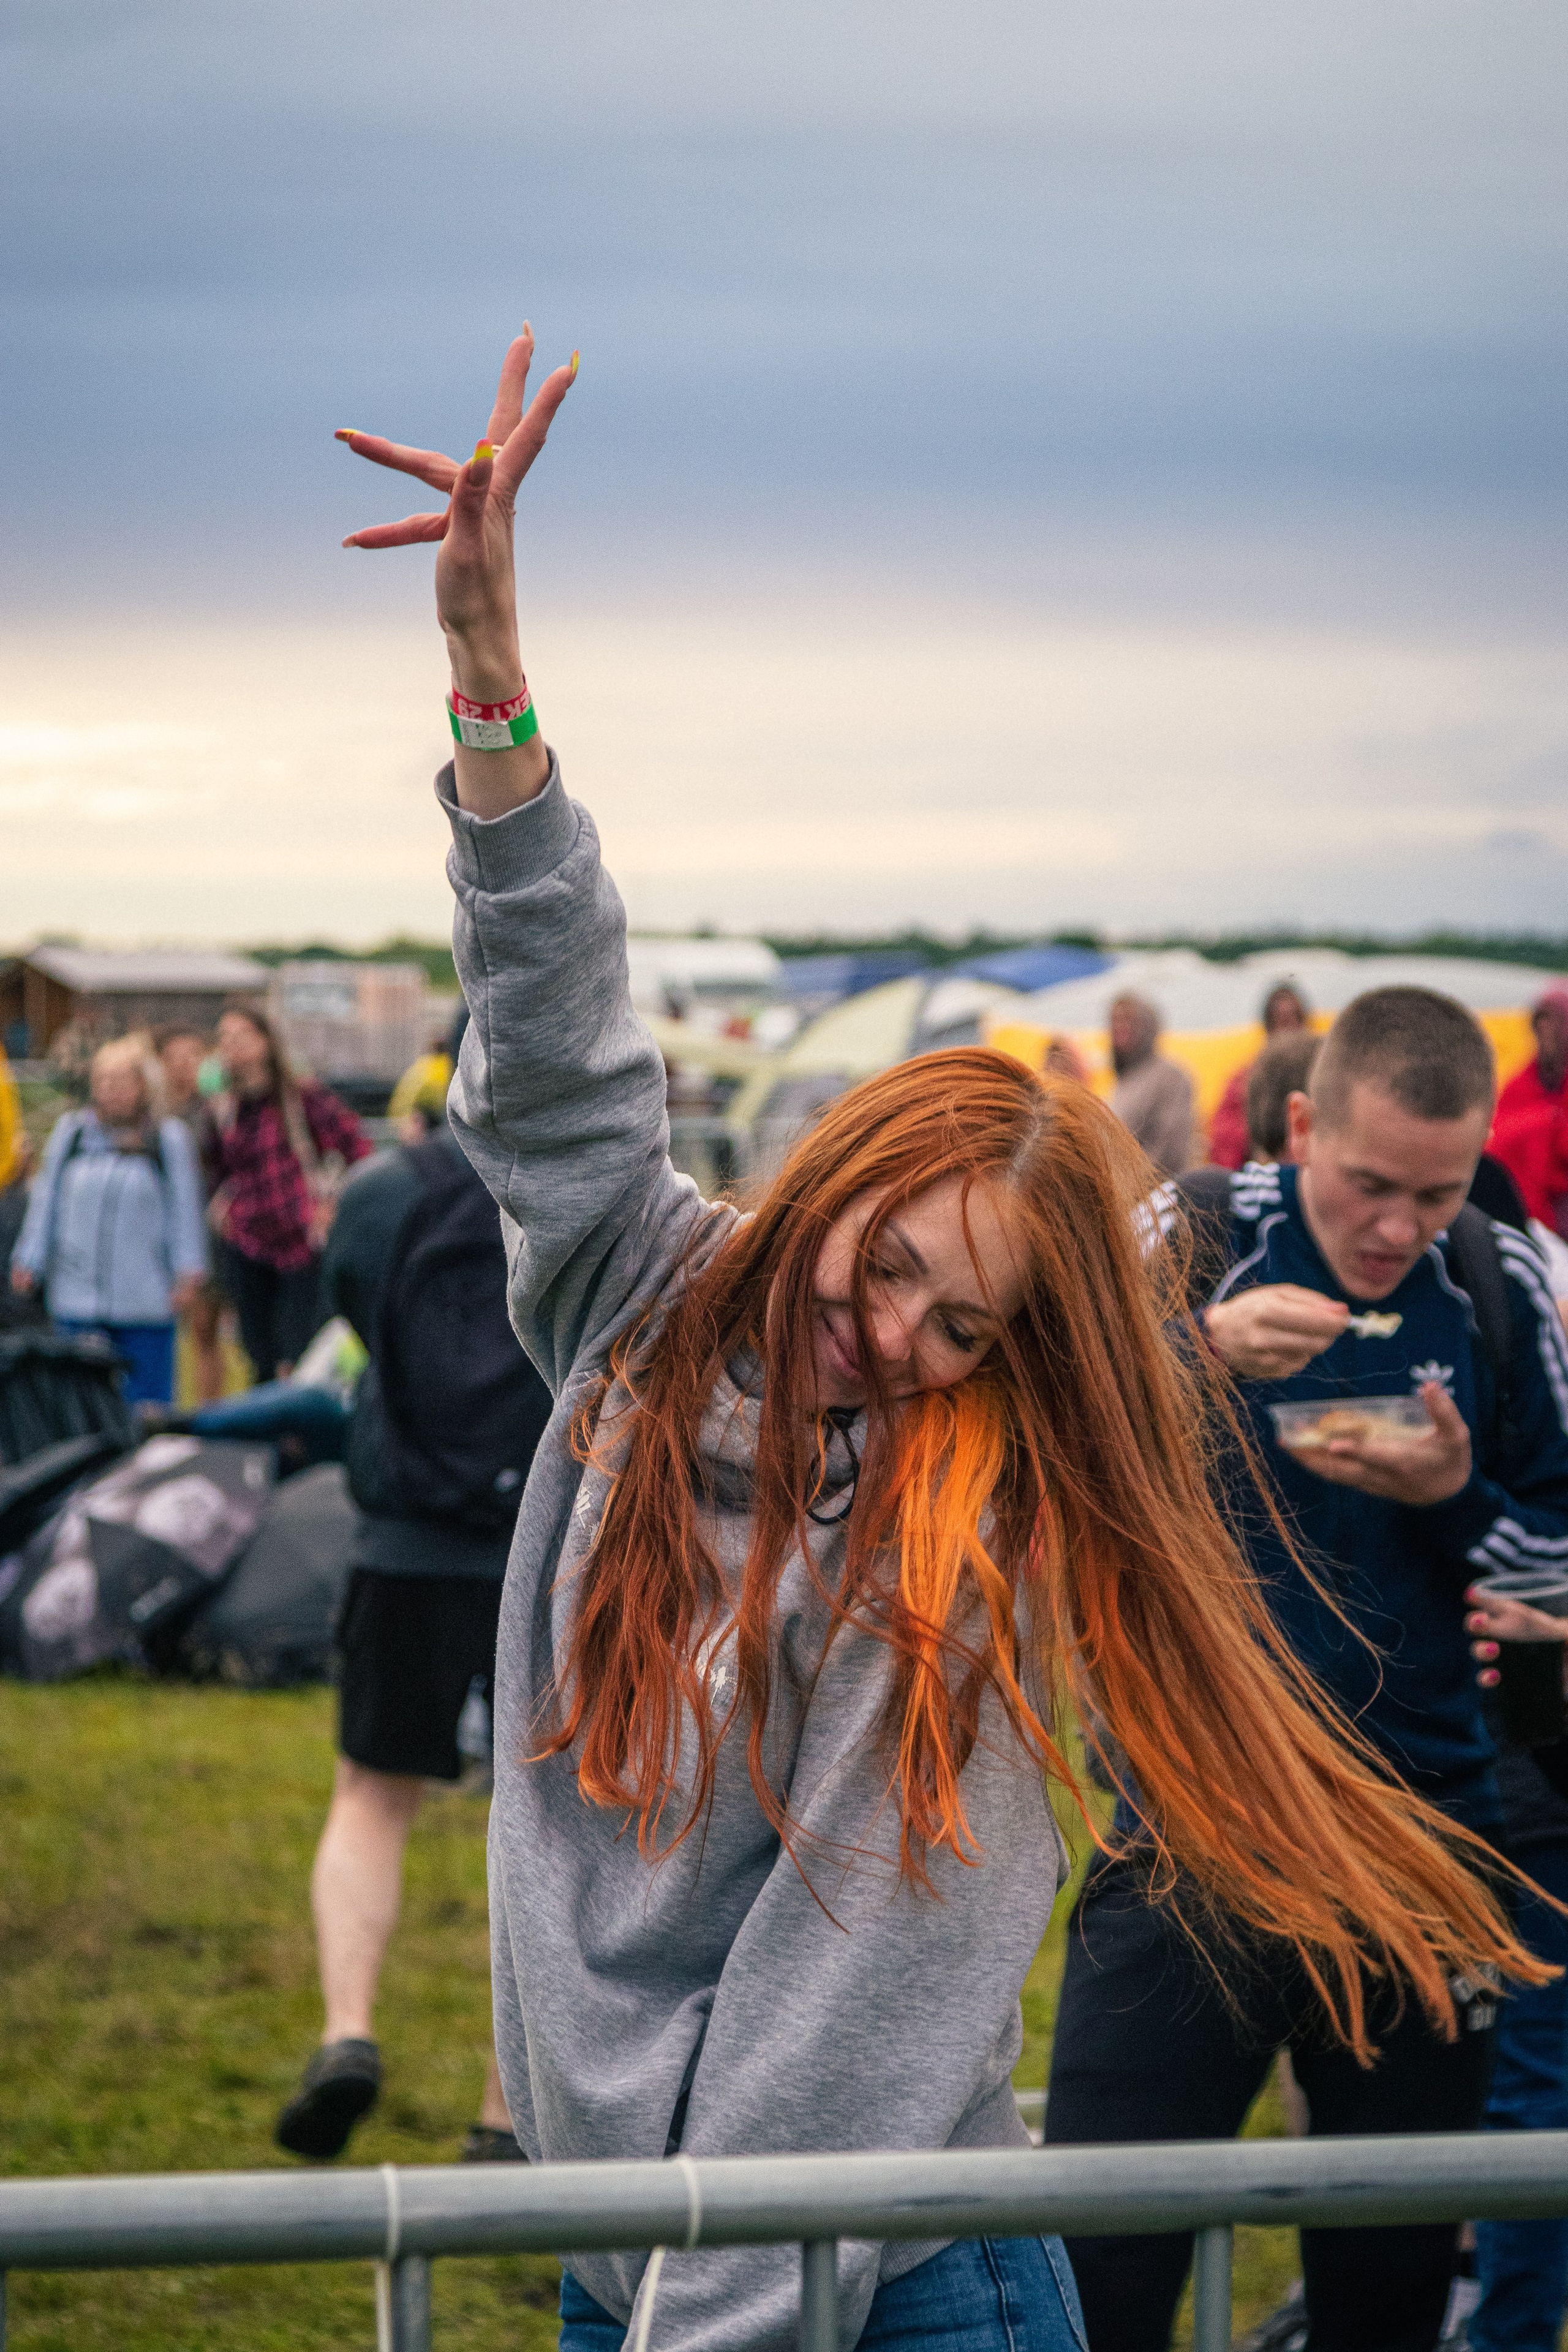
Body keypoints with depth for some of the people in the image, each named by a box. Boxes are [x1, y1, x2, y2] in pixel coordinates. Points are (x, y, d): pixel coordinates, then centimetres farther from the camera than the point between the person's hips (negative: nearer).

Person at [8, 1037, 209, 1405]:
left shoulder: (169, 1139, 1)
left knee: (146, 1400, 2)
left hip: (145, 1300, -2)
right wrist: (29, 1262, 13)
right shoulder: (69, 1133, 7)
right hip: (76, 1297, 2)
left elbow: (184, 1208, 3)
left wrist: (187, 1273, -1)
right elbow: (45, 1201, 13)